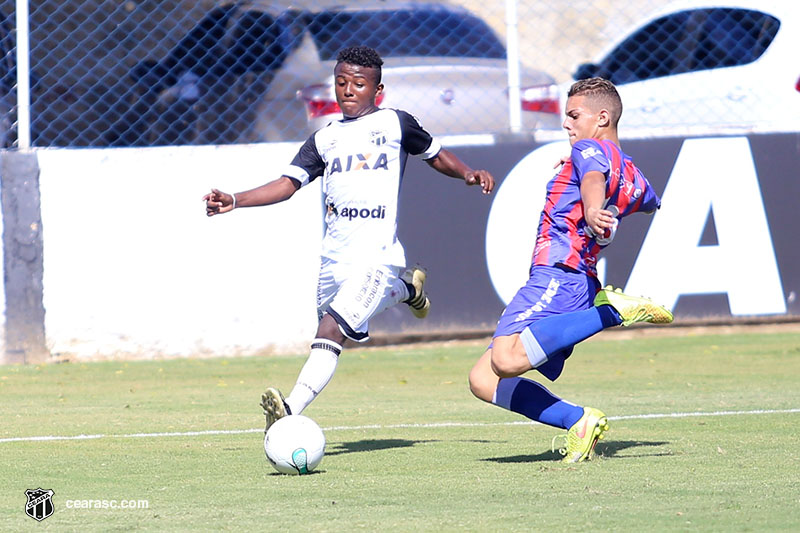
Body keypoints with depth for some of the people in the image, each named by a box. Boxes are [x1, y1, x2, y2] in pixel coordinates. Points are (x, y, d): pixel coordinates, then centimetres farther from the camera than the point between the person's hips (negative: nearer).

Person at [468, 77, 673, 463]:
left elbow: (594, 180, -26)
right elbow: (651, 202, 49)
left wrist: (592, 209, -49)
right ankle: (579, 421, -2)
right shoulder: (632, 177, 24)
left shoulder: (590, 149, 0)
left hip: (557, 275, -9)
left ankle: (614, 310, -25)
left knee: (506, 359, -35)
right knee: (483, 380, 7)